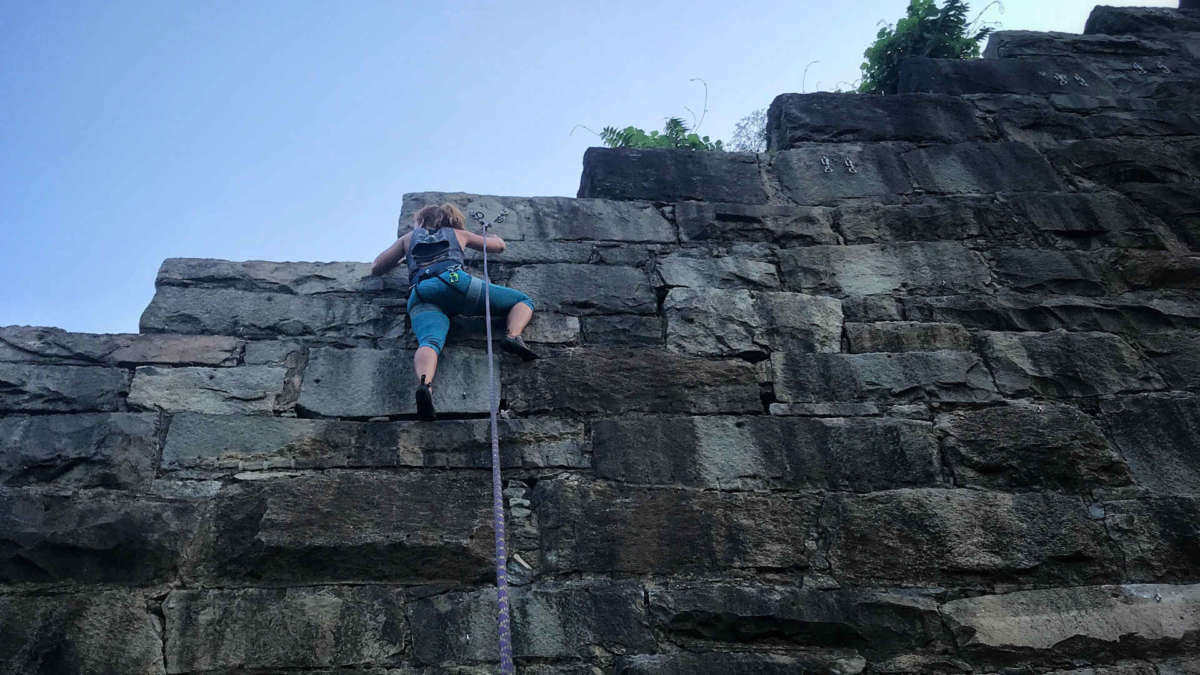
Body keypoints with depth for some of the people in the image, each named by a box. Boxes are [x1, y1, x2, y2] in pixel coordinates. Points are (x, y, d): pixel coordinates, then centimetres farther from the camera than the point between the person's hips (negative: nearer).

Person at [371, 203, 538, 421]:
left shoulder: (409, 237, 34)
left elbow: (376, 268, 38)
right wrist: (492, 237, 70)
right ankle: (513, 336, -21)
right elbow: (499, 245, 46)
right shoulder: (459, 233, 33)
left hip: (420, 295, 1)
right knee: (523, 300, 11)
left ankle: (424, 382, -59)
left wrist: (403, 256, 56)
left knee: (430, 341, -25)